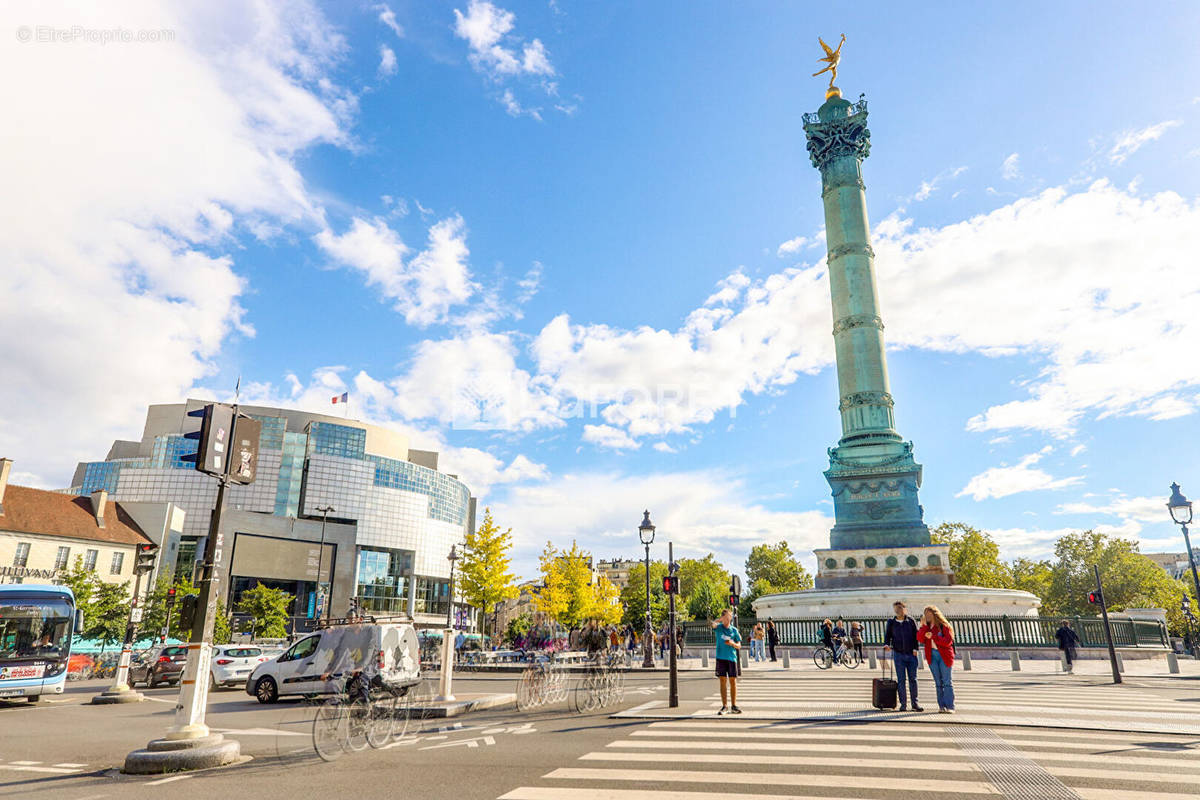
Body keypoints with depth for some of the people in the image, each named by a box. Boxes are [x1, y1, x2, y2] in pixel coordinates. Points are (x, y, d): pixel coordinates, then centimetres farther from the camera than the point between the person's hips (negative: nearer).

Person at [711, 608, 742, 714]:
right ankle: (724, 706, 9)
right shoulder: (719, 627, 2)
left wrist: (732, 643, -10)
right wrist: (721, 619, -19)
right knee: (723, 681, 1)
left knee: (733, 681, 2)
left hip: (732, 658, 1)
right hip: (721, 657, -1)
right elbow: (713, 624, -22)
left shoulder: (734, 630, 8)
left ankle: (733, 706, 11)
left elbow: (739, 646, 8)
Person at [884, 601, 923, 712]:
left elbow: (916, 635, 4)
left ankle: (915, 703, 11)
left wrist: (915, 649, -7)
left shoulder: (910, 621, 5)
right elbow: (887, 635, 7)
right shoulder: (891, 622, 6)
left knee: (913, 679, 3)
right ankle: (903, 704, 5)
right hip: (898, 654, 0)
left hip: (911, 654, 0)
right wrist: (886, 645, -12)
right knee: (901, 680, 0)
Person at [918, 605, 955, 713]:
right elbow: (920, 639, -5)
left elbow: (948, 641, -14)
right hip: (932, 656, 4)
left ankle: (950, 706, 0)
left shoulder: (944, 626, -4)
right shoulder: (925, 627, 8)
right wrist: (924, 626, -12)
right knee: (938, 682, 7)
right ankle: (942, 706, 11)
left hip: (944, 656, -4)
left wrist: (933, 636, -20)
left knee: (946, 681, -3)